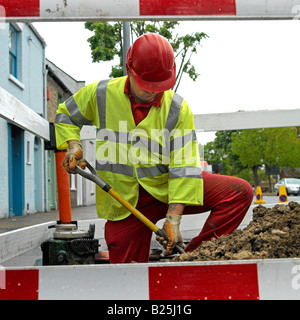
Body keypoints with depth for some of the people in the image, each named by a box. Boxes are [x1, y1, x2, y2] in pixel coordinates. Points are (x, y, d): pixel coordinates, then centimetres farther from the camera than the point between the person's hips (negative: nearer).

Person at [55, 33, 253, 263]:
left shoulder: (178, 109, -11)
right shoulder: (100, 94, -6)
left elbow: (184, 166, -15)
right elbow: (66, 116, 14)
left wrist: (173, 218, -22)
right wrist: (73, 145, -7)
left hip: (167, 189, 0)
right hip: (124, 201, 0)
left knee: (240, 192, -17)